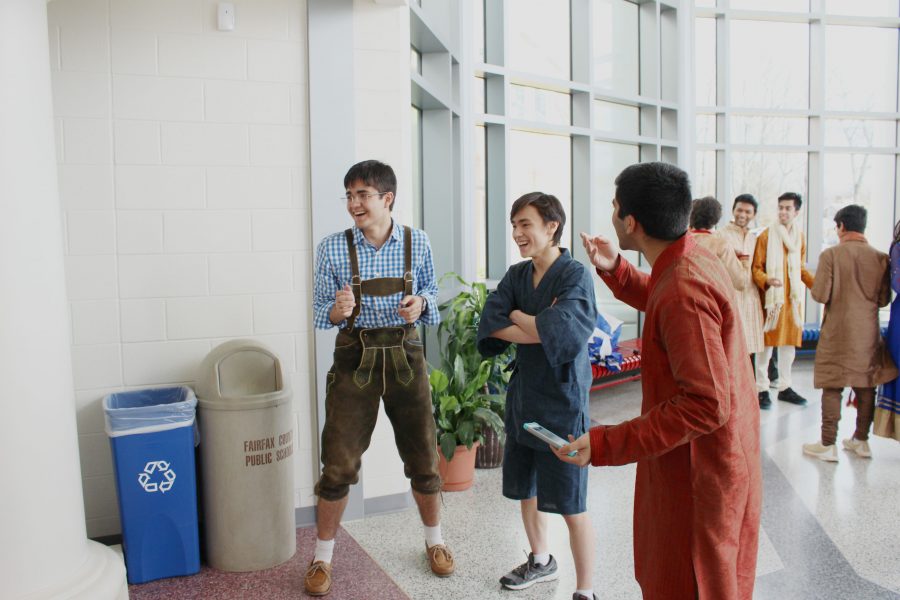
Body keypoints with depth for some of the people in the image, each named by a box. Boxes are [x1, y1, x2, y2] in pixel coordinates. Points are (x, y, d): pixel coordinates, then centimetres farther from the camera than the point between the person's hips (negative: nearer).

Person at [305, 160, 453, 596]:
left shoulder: (417, 244, -1)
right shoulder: (332, 249, -5)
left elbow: (431, 293, 11)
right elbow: (320, 312, 0)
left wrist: (421, 304, -11)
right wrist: (337, 311, -22)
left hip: (405, 355, 2)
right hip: (355, 358, -1)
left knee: (423, 458, 11)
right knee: (338, 464, 0)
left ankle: (434, 541, 35)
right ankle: (322, 557, 22)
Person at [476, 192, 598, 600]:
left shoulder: (575, 276, -14)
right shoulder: (516, 276, 4)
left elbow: (562, 334, -28)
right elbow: (489, 325, -8)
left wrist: (518, 317, -11)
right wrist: (540, 327, -20)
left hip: (562, 402, -7)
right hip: (523, 398, 7)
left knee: (571, 506, 1)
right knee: (525, 490, 21)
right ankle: (541, 561, 44)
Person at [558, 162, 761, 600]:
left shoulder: (684, 289, -30)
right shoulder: (692, 261, 2)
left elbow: (705, 405, -32)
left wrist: (605, 445, -32)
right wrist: (614, 270, 12)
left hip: (698, 475, -10)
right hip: (702, 463, 10)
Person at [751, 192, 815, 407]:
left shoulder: (799, 236, 11)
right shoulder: (766, 236, -6)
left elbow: (802, 268, 20)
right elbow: (756, 268, -6)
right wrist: (766, 280, -25)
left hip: (792, 297, 5)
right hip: (771, 297, -5)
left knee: (789, 341, 10)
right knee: (767, 342, -3)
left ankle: (784, 387, 21)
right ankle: (762, 388, 6)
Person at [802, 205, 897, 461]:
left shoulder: (831, 254, -12)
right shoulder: (881, 258, -1)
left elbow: (820, 295, -14)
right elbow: (884, 299, 3)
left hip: (838, 332, -4)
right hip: (869, 332, 4)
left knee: (832, 387, 2)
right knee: (866, 386, 13)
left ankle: (828, 445, 5)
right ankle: (861, 441, 25)